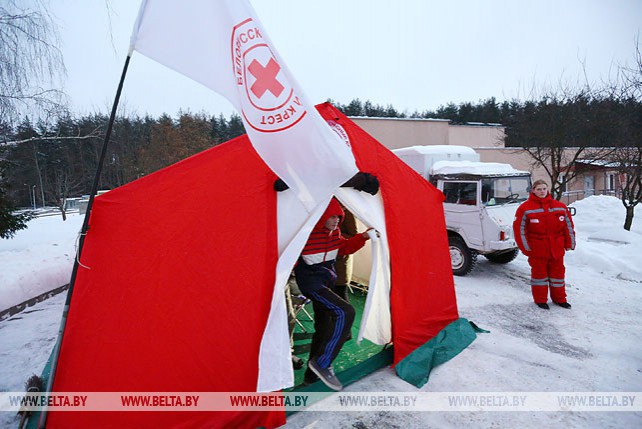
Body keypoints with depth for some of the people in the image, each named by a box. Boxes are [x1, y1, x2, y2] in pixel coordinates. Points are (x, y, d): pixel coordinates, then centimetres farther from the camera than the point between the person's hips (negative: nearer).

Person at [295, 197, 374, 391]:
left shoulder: (334, 233, 2)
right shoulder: (306, 233, -22)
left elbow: (345, 247, 17)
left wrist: (363, 237, 5)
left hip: (326, 280, 9)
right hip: (310, 282, -9)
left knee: (323, 327, 14)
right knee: (344, 312, -23)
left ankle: (312, 376, 30)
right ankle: (321, 362, -12)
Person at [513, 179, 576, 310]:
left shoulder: (560, 207, 6)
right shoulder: (526, 208, -7)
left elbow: (568, 226, 11)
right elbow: (519, 229, -8)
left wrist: (570, 243, 8)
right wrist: (526, 248, -10)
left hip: (557, 249, 4)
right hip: (537, 250, -4)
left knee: (558, 273, 15)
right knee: (539, 273, 7)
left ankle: (559, 298, 30)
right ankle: (540, 300, 19)